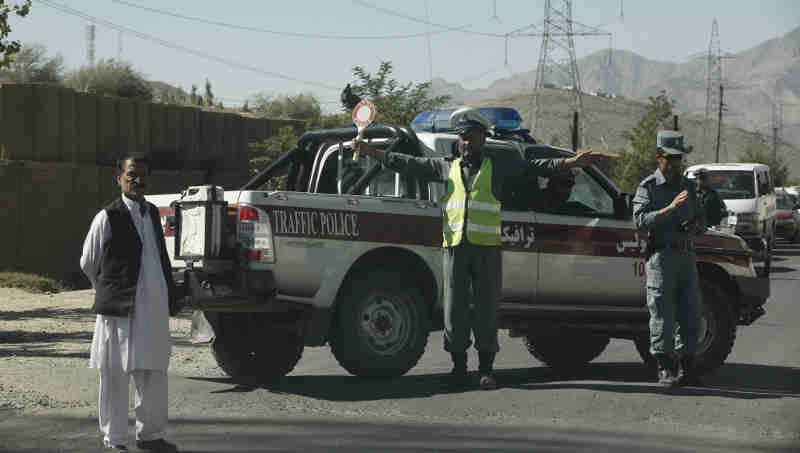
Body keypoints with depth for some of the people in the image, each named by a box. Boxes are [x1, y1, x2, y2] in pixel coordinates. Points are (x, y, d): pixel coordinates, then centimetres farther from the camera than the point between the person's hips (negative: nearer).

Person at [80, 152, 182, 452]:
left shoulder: (153, 213, 12)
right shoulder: (108, 217, -8)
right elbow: (88, 263, 1)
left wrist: (171, 297, 12)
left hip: (154, 309, 6)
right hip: (119, 311, -6)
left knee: (154, 375, 13)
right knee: (115, 377, 2)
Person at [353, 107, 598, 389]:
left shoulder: (498, 165, 11)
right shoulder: (447, 167, 17)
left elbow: (533, 167, 4)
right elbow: (410, 165, 19)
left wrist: (572, 163, -8)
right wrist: (371, 151, 16)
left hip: (487, 248, -2)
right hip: (455, 246, 2)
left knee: (486, 307, -3)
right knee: (455, 306, 3)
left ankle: (486, 369, 3)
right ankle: (459, 365, 13)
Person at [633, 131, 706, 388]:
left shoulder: (688, 186, 18)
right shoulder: (648, 187, 0)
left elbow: (700, 220, 26)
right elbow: (640, 220, -15)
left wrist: (695, 226, 2)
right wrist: (670, 208, -24)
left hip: (687, 255, 6)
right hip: (661, 257, -6)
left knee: (690, 314, 4)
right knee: (662, 315, -6)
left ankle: (687, 365, 12)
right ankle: (665, 369, -4)